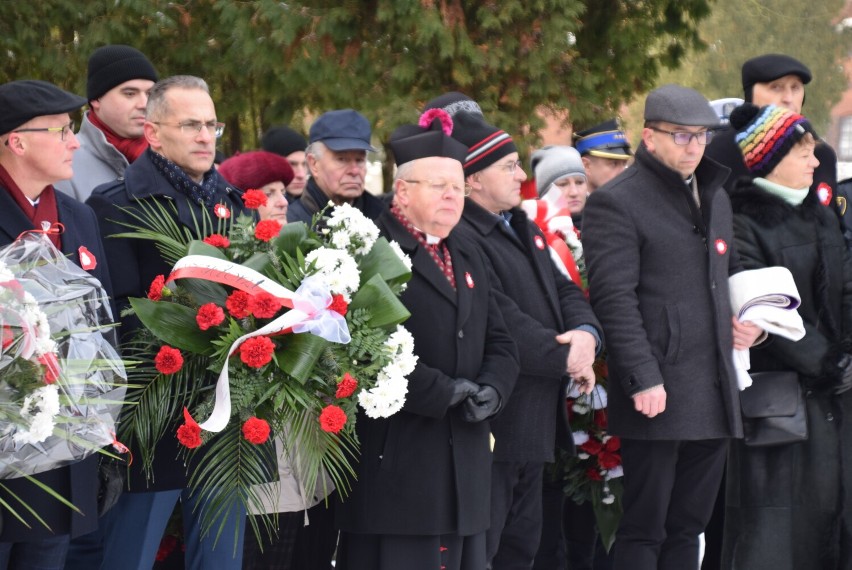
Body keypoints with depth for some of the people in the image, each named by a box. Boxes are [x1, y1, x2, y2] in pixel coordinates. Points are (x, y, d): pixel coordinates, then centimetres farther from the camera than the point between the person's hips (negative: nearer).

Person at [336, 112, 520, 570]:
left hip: (465, 472, 8)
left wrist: (491, 389, -3)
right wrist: (442, 392, -16)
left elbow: (500, 344, 19)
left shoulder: (469, 258, 21)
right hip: (393, 464, -8)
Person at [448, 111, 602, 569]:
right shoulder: (462, 239, -18)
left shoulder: (523, 231, 15)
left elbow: (564, 290, 14)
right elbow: (503, 326, -24)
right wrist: (566, 359, -14)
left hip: (535, 424, 10)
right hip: (492, 426, -10)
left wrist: (586, 333, -9)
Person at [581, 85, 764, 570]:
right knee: (645, 530, -3)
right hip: (659, 393, -7)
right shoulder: (617, 202, -7)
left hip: (715, 395, 8)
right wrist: (643, 379, -20)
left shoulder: (715, 197, 19)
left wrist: (749, 320, 10)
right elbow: (615, 298, -14)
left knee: (688, 527, 11)